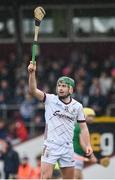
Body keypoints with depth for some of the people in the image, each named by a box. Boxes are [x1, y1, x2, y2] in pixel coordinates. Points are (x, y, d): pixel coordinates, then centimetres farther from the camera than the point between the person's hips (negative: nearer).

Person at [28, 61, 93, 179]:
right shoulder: (50, 99, -1)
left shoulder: (77, 106, 6)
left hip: (68, 147, 3)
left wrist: (88, 145, -1)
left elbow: (83, 127, 10)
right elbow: (33, 91, -15)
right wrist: (32, 73, -30)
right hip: (50, 146, -3)